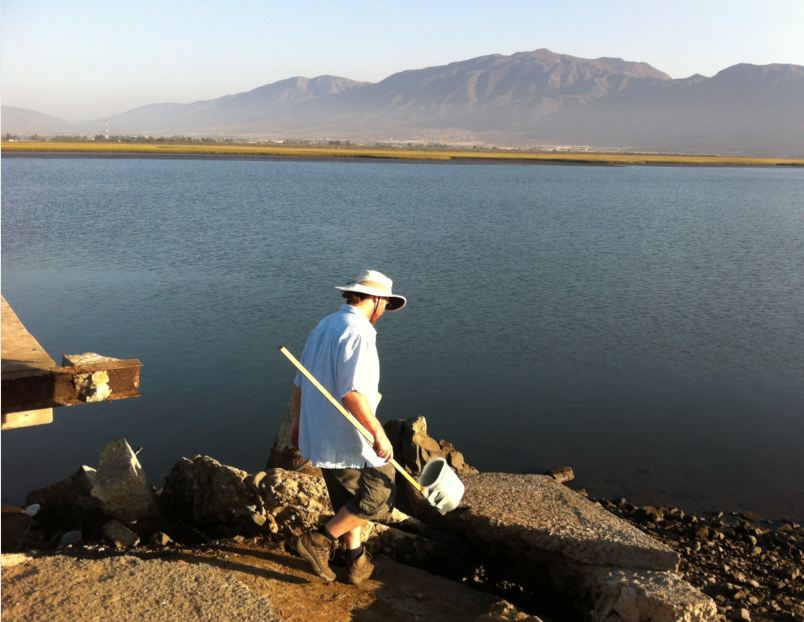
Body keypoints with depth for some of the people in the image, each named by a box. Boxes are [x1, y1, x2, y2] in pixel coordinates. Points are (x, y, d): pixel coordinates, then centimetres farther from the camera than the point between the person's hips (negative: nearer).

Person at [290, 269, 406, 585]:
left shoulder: (324, 325, 10)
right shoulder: (358, 332, -19)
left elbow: (300, 383, 16)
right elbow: (352, 392, -28)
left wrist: (297, 423, 25)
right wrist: (379, 434, -22)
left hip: (320, 436, 10)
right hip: (348, 440, -10)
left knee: (349, 501, 21)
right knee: (378, 498, 5)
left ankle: (357, 562, 31)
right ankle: (320, 541, 7)